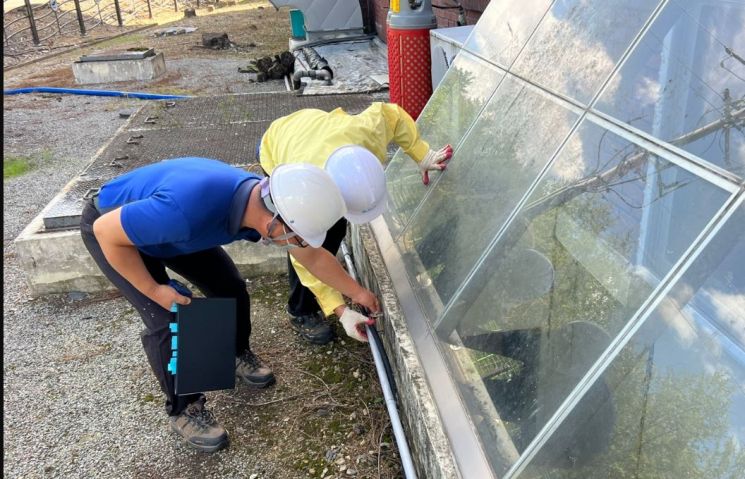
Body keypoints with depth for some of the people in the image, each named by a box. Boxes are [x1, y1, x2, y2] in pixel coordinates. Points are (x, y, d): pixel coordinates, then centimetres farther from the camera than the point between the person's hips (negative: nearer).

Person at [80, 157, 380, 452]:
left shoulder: (265, 203, -23)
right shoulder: (189, 208, -46)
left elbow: (313, 257, -4)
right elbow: (105, 231, -30)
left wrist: (356, 292, 5)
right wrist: (153, 289, -22)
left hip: (174, 225, 6)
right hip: (112, 228, -6)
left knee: (231, 288, 2)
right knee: (165, 320, -14)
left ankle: (237, 354, 30)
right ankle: (183, 409, 8)